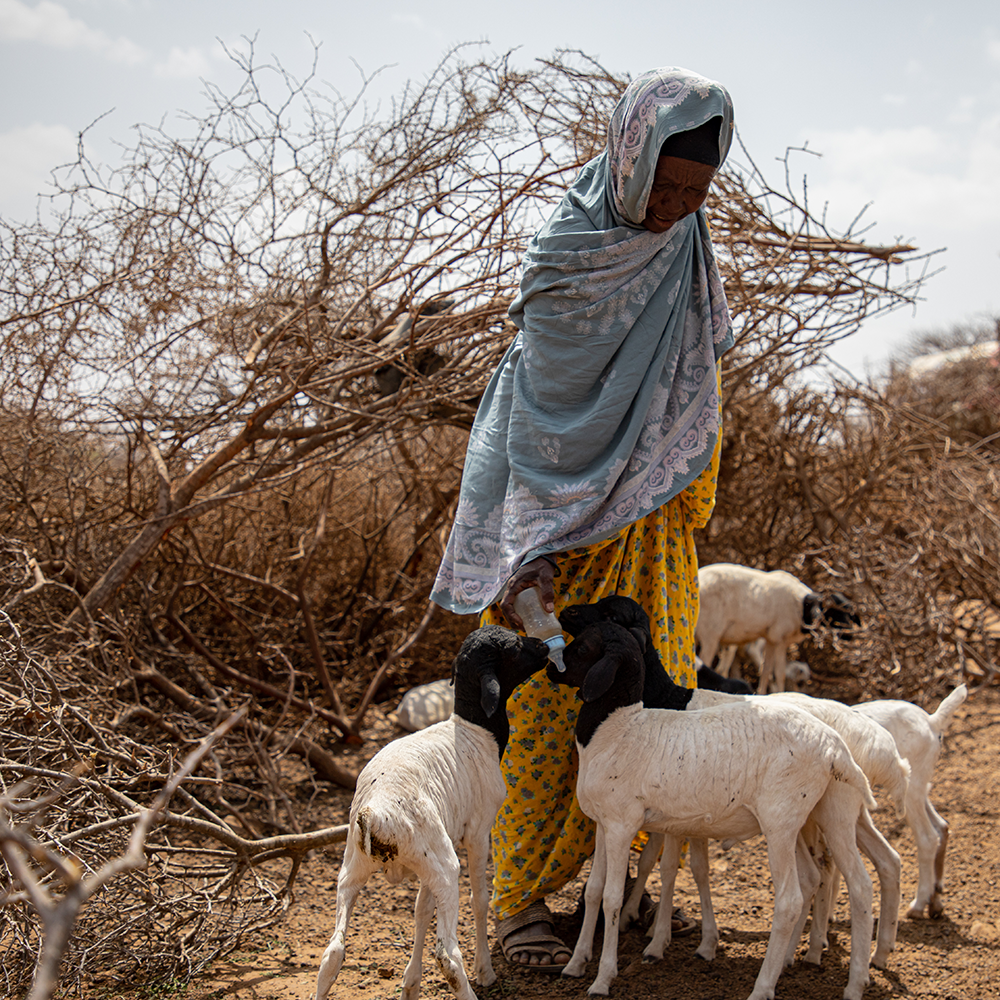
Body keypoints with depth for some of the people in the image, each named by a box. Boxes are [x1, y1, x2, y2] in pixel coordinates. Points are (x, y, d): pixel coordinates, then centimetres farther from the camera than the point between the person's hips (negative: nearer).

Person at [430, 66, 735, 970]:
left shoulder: (688, 252, 0)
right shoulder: (564, 254, -19)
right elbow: (538, 418, -20)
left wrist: (692, 507, 17)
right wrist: (528, 555, -25)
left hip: (647, 521, 6)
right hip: (559, 509, -6)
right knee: (541, 703, -3)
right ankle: (518, 898, 8)